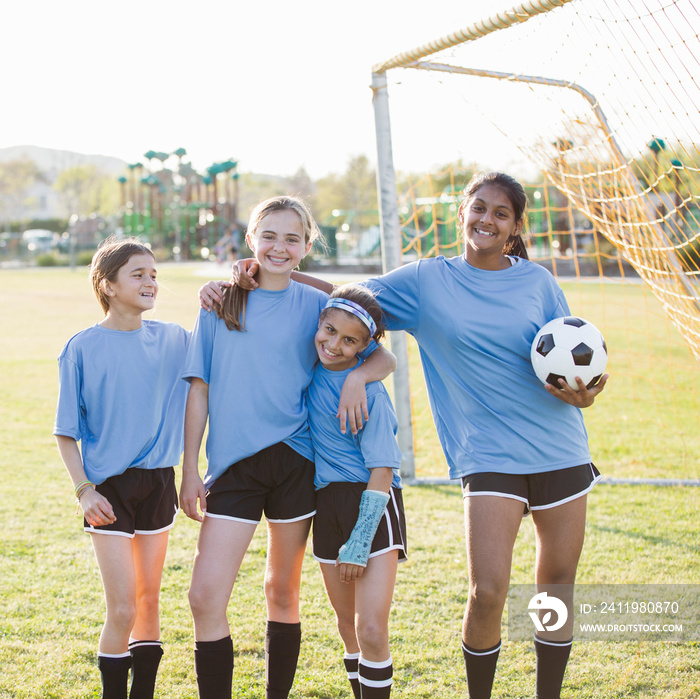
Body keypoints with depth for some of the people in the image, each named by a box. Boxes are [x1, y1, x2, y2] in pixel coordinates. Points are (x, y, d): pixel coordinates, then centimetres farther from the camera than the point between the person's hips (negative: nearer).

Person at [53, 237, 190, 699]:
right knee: (122, 610, -6)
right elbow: (67, 433, -3)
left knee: (149, 599, 12)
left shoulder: (173, 339, 3)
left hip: (158, 482, 4)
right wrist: (84, 490, -13)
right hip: (109, 489, -4)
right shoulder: (82, 349, -6)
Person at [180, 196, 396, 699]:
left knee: (283, 592, 11)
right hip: (233, 463, 0)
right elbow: (200, 388, 7)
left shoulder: (316, 305, 5)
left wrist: (357, 375, -15)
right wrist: (190, 469, 2)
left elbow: (384, 358, 8)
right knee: (206, 597, -9)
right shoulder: (221, 302, 7)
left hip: (295, 459, 0)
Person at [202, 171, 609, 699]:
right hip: (489, 453, -2)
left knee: (558, 590, 9)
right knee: (487, 592, -13)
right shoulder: (427, 281, 3)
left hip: (561, 452, 2)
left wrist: (583, 392, -14)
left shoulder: (537, 282, 5)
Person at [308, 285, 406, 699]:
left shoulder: (370, 391, -15)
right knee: (349, 628, 12)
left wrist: (358, 545, -15)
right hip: (327, 503, 6)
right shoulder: (310, 366, 1)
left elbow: (382, 471, -14)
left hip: (372, 505, -6)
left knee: (372, 630, -15)